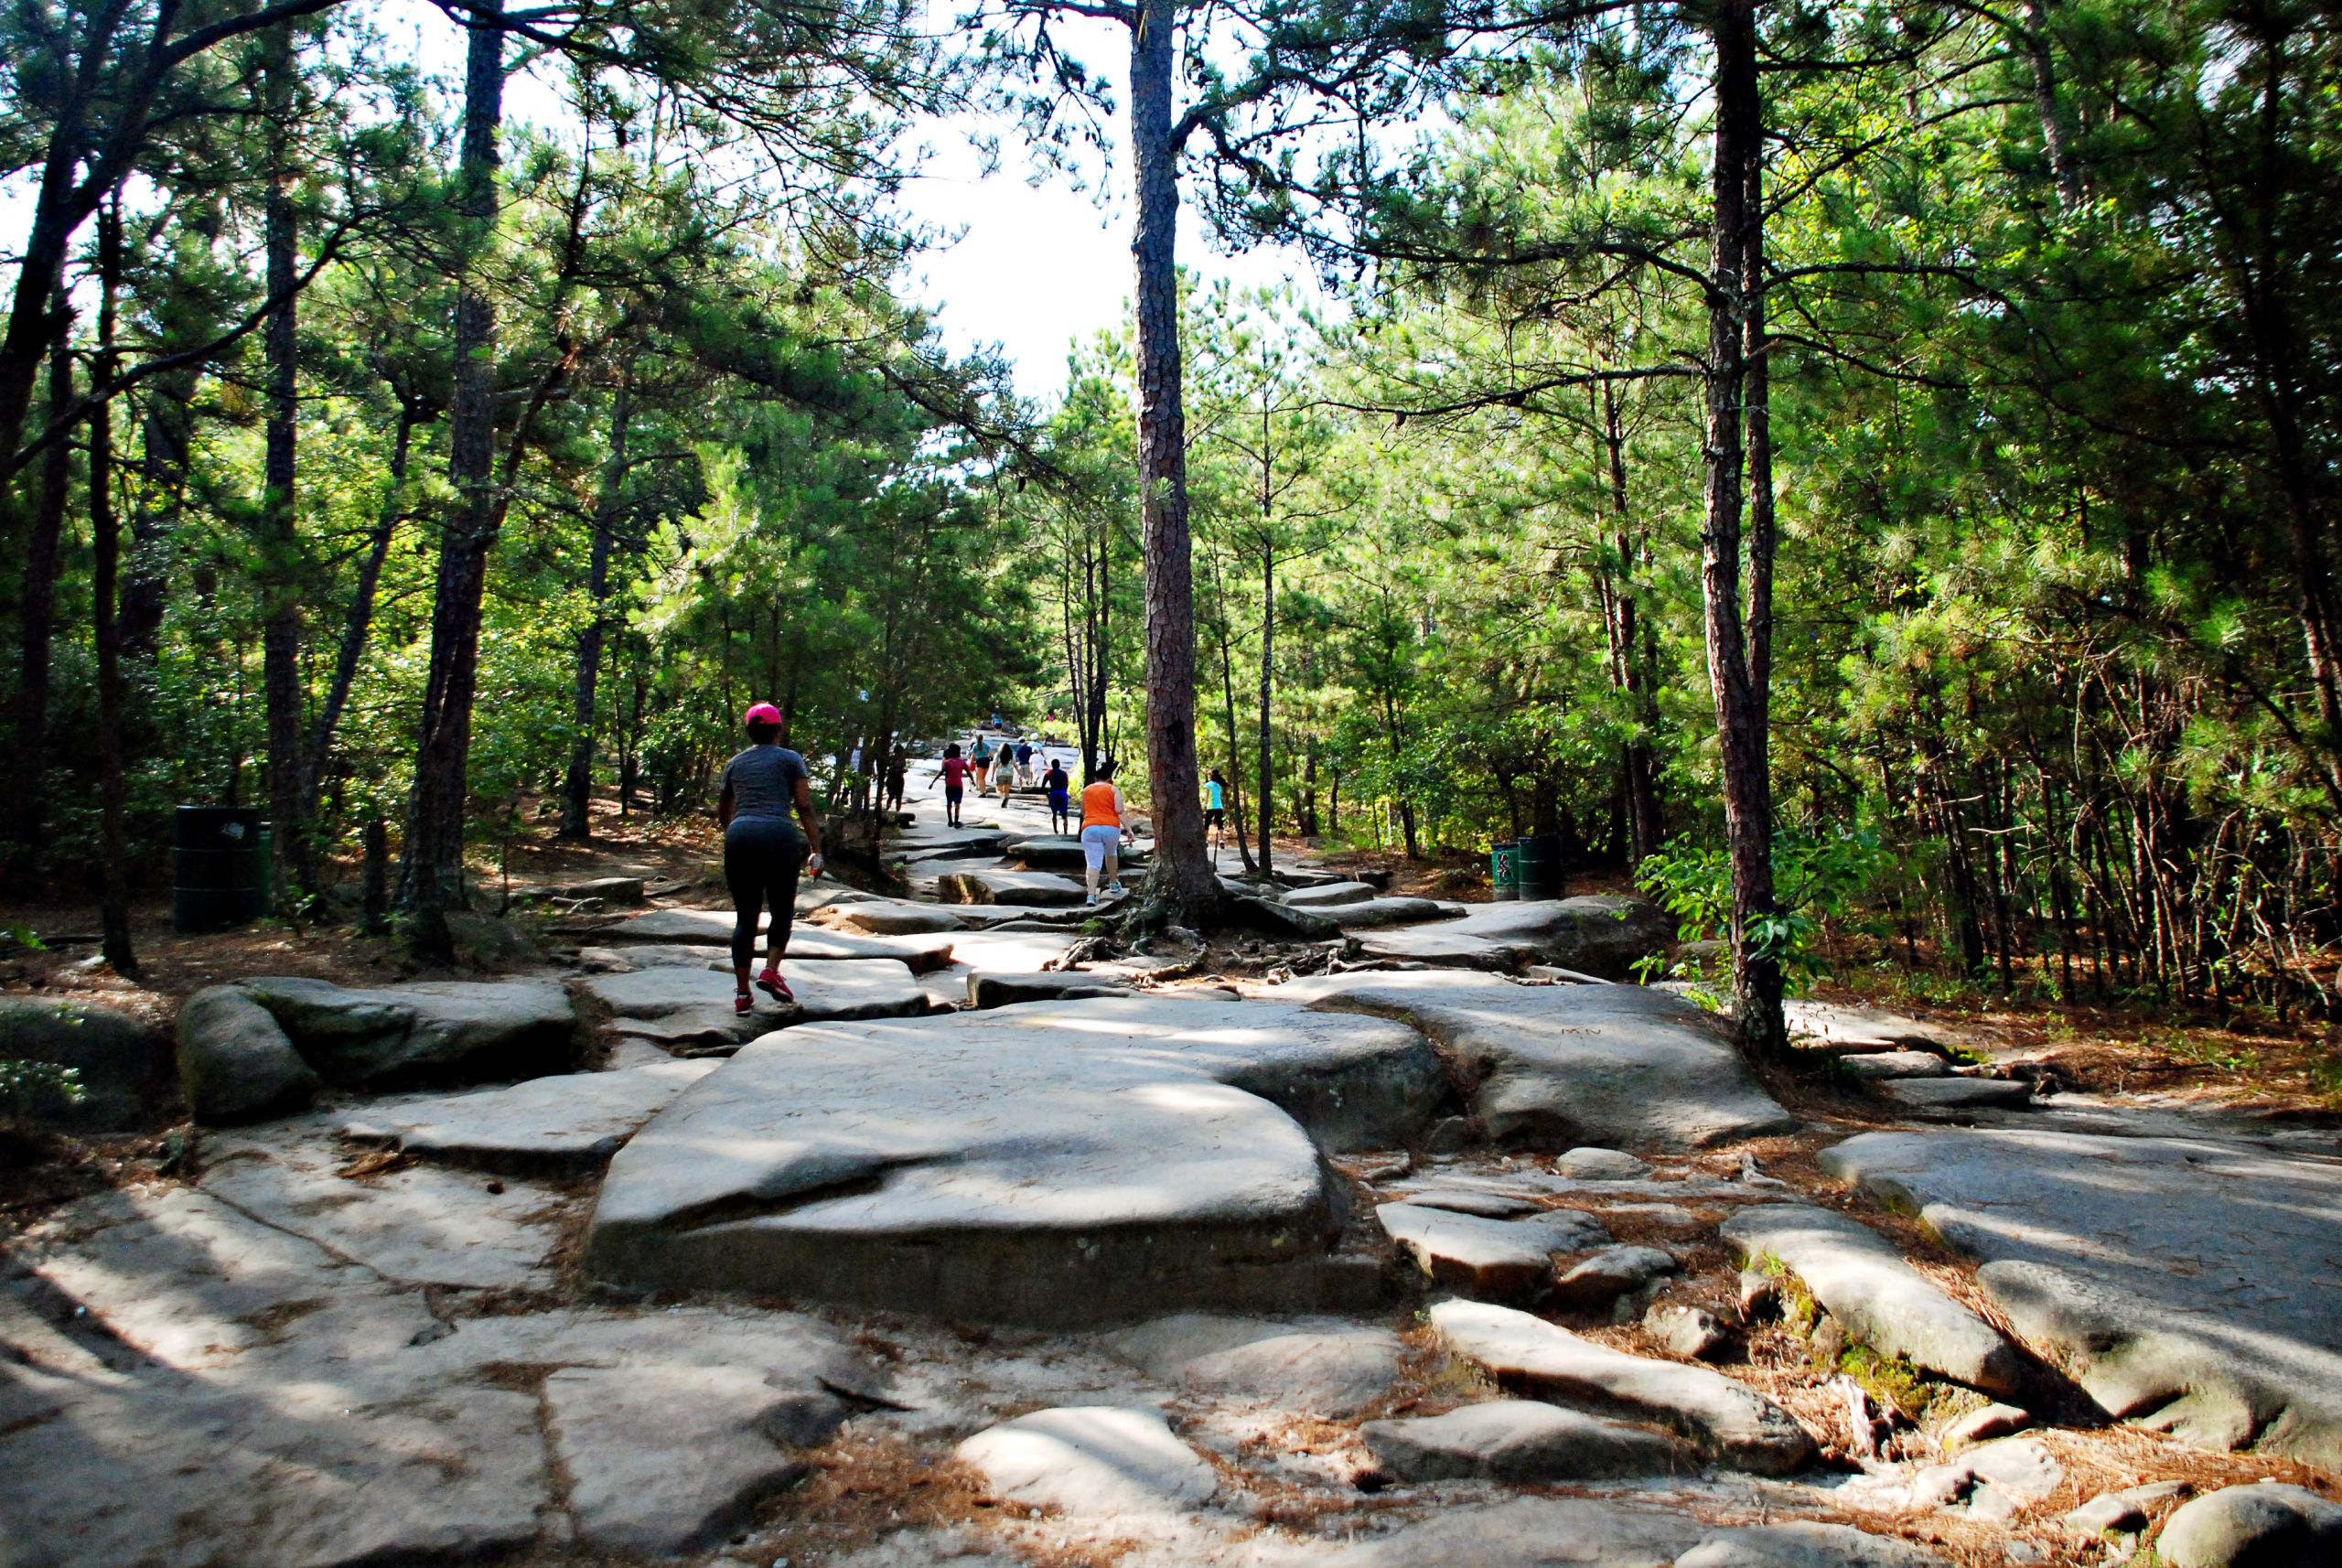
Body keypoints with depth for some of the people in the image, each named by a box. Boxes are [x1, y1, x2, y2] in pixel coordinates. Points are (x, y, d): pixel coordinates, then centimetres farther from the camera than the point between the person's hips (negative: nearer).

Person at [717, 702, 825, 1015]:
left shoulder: (735, 764, 20)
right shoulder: (790, 759, 10)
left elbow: (723, 813, 28)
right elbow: (805, 807, 1)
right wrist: (816, 850, 1)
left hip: (739, 837, 3)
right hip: (778, 836, -3)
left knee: (745, 916, 9)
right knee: (783, 910, 14)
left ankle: (742, 993, 8)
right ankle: (771, 971, -4)